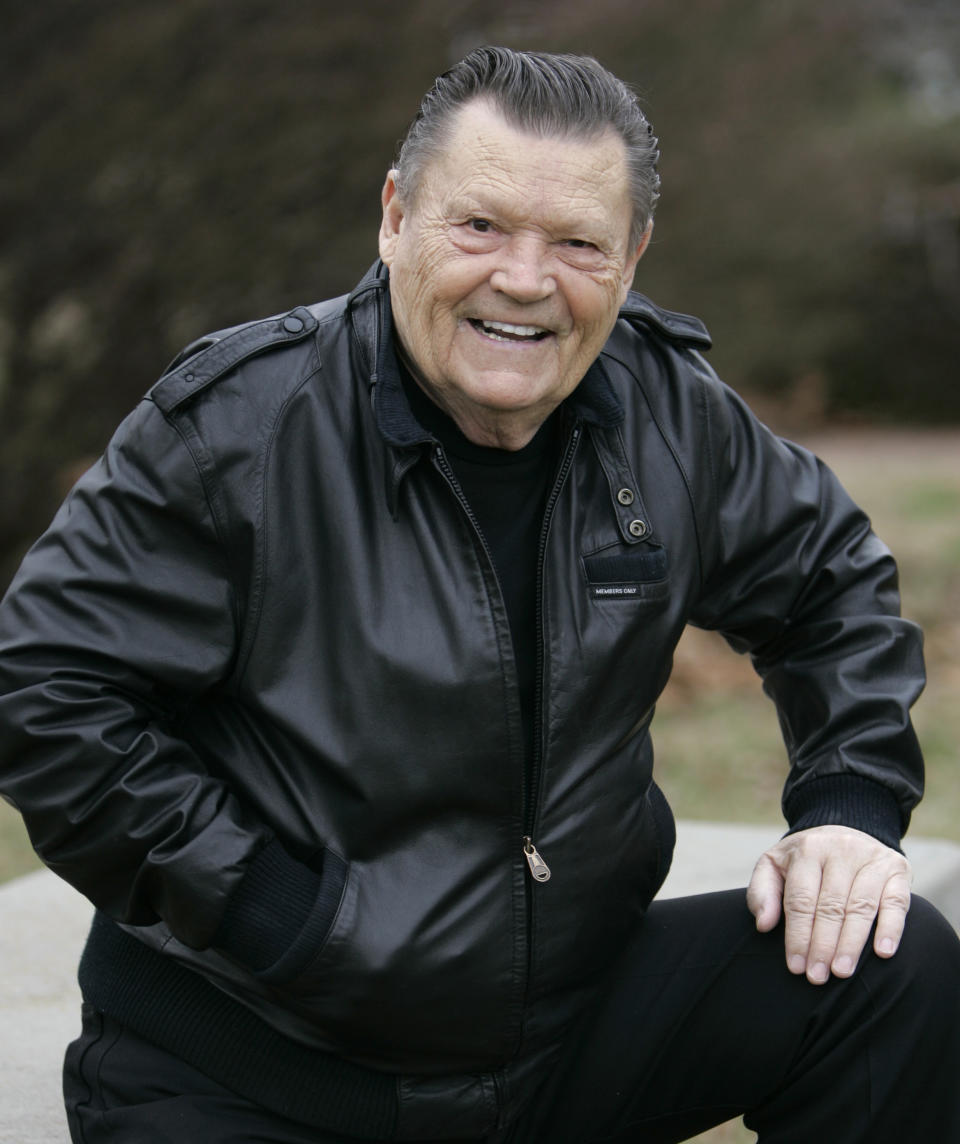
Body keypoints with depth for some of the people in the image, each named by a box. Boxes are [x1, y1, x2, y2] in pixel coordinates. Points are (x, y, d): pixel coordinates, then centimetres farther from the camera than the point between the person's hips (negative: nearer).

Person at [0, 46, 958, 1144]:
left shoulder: (670, 411, -1)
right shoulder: (234, 423, -16)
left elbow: (829, 583, 16)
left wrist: (847, 807, 0)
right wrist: (277, 918, -19)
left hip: (571, 1019, 3)